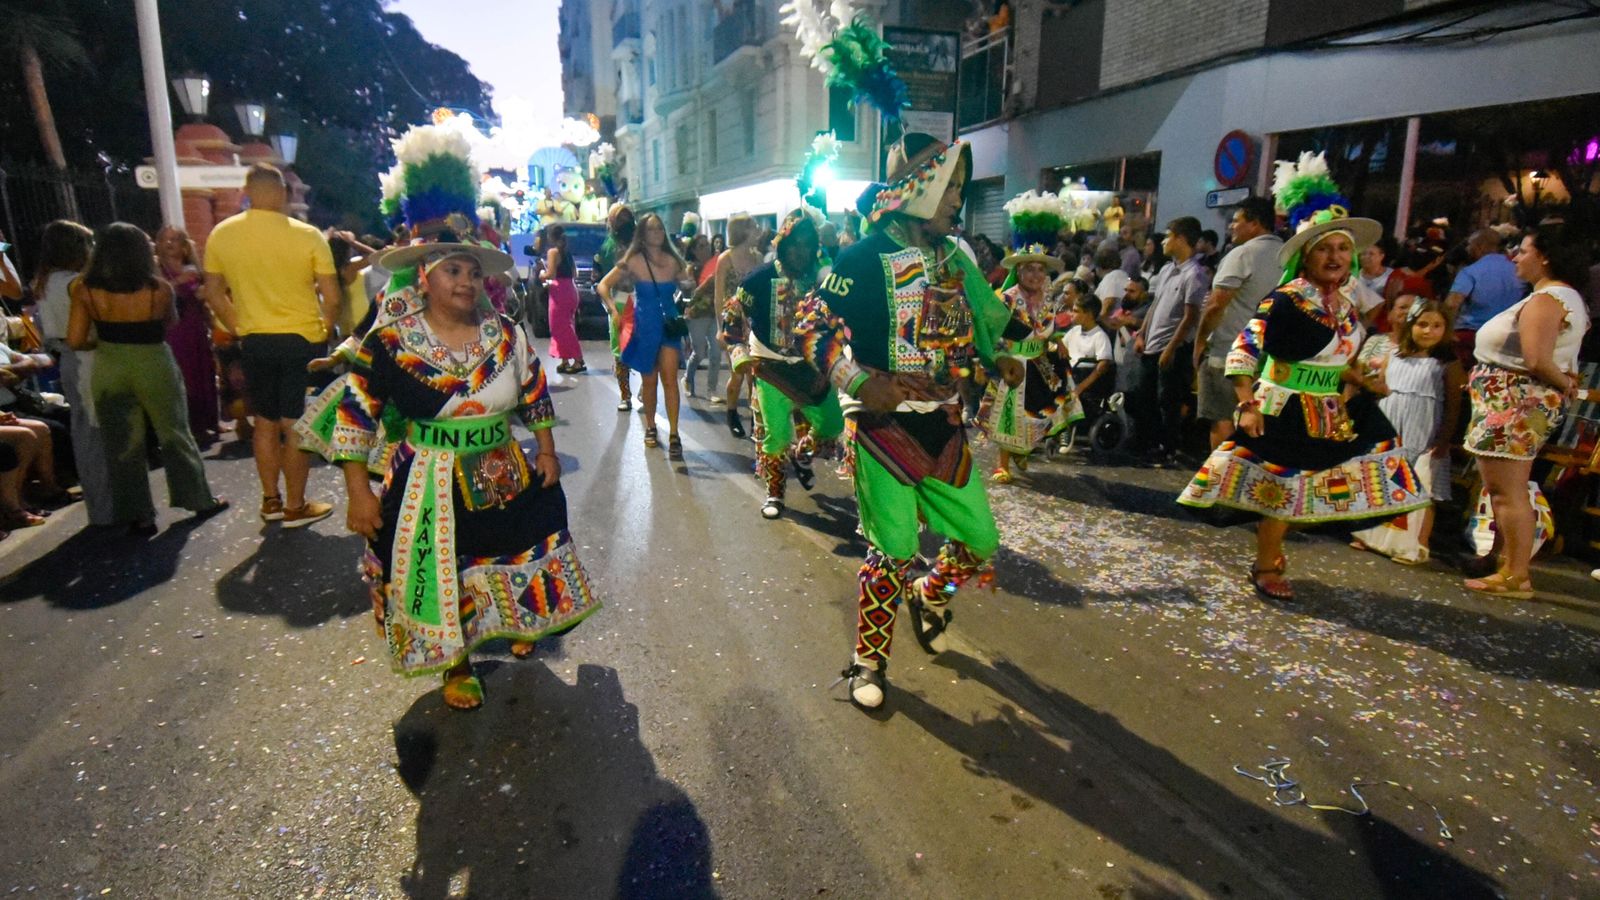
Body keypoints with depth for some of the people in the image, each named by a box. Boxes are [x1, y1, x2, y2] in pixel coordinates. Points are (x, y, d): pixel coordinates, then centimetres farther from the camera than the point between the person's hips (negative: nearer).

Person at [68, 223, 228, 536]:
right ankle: (200, 499, 24)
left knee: (123, 444, 10)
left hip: (109, 370, 1)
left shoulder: (84, 290, -8)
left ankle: (139, 516, 15)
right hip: (154, 366, -1)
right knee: (174, 434, 15)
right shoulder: (159, 289, -12)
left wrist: (102, 340, 12)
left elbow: (75, 341, -6)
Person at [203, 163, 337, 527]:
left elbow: (214, 295, 6)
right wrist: (325, 331, 6)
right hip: (302, 340, -3)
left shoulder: (220, 234, 0)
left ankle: (270, 500, 26)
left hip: (254, 343, 4)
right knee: (297, 425, 3)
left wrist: (240, 330, 16)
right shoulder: (308, 236, -11)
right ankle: (295, 507, 11)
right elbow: (332, 298, -10)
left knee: (265, 421, 16)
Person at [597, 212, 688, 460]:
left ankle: (673, 435, -8)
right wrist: (614, 309, -20)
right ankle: (650, 428, 30)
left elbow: (688, 287, 12)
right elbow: (604, 285, -7)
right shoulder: (634, 261, -6)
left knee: (669, 378, -8)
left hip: (670, 323, 1)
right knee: (649, 380, 11)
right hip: (645, 325, -1)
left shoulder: (673, 260, 2)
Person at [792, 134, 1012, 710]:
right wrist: (863, 383, -24)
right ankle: (868, 662, 20)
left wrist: (995, 362, 5)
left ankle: (928, 598, 42)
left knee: (979, 540, 10)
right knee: (894, 552, -2)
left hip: (944, 426, 7)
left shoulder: (952, 259, 12)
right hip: (884, 428, -6)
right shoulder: (864, 258, -10)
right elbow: (812, 327, -13)